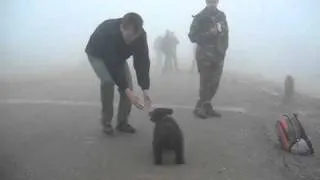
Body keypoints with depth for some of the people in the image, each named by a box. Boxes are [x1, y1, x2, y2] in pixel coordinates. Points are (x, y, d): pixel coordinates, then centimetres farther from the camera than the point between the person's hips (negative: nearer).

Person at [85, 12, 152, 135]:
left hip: (118, 55, 5)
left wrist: (145, 90, -35)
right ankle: (106, 122, -11)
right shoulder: (109, 33, -44)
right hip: (97, 54, -5)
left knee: (128, 83, -11)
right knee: (108, 81, -27)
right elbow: (113, 66, -42)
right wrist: (128, 91, -44)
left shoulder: (140, 35, -30)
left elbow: (142, 62, -28)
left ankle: (123, 122, 3)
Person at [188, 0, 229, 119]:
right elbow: (192, 36, -8)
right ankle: (201, 107, 0)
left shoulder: (222, 16, 11)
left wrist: (223, 49, 6)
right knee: (205, 82, -9)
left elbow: (225, 33, 18)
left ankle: (206, 106, 15)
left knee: (214, 83, 5)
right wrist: (209, 33, -20)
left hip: (218, 55, 5)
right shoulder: (200, 17, -5)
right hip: (205, 55, -5)